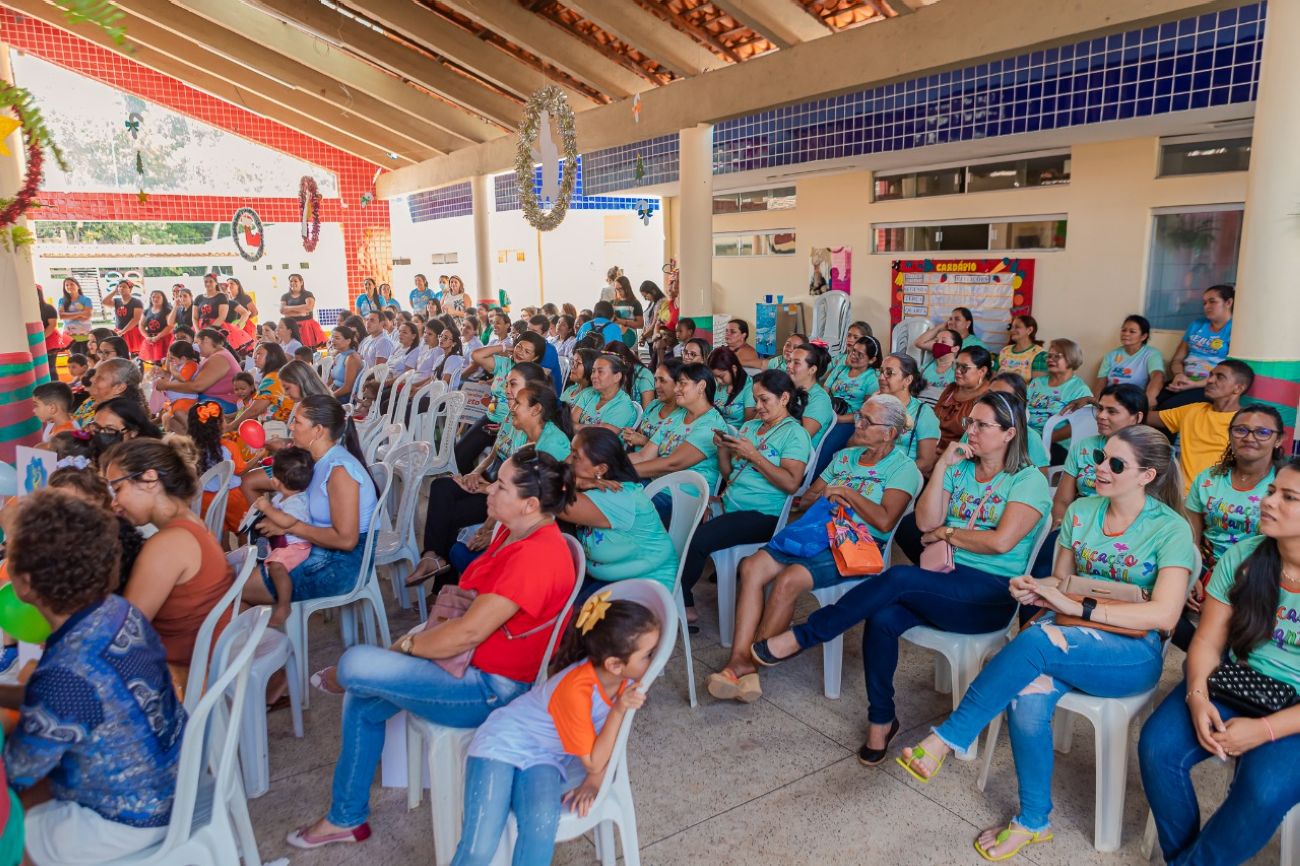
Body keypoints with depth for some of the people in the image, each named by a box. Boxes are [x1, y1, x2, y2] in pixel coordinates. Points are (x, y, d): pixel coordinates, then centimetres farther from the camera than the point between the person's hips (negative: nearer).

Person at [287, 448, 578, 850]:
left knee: (357, 664, -18)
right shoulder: (514, 531, 1)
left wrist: (404, 647, -13)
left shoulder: (536, 556, -29)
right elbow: (472, 594, 13)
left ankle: (340, 677, 20)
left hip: (491, 691, -10)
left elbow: (467, 634, -27)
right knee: (362, 701, 11)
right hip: (470, 663, 10)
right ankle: (347, 817, 26)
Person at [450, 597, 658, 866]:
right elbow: (594, 762, -19)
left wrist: (593, 782, -11)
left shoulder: (626, 678, -11)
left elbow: (610, 738, 4)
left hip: (544, 759, 5)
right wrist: (619, 710, -30)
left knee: (542, 828, -27)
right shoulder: (576, 690, -31)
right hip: (504, 743, -5)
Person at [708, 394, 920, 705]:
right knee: (752, 566, -19)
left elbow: (885, 521, -16)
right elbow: (805, 500, 18)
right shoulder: (845, 456, 20)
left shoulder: (903, 468, -1)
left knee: (789, 580, -31)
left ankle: (751, 663, -15)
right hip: (818, 533, 7)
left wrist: (846, 492, -9)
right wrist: (828, 494, -3)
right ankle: (739, 659, -23)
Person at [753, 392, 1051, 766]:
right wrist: (943, 465, -3)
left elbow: (1001, 542, -16)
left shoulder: (1029, 480, -2)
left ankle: (802, 637, -21)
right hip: (946, 582, 5)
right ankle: (881, 719, -8)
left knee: (899, 578, -31)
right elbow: (926, 522, 2)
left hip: (992, 593, -5)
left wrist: (946, 532, -5)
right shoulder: (960, 467, 14)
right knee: (883, 617, -26)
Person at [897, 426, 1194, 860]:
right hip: (1070, 637, 4)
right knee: (1025, 701, -29)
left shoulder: (1171, 529, -6)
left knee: (1035, 640, -35)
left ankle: (945, 739, -25)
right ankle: (1034, 820, -6)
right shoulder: (1081, 511, 8)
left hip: (1133, 651, -4)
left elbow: (1164, 614, -16)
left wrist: (1078, 607, -20)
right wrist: (1034, 590, -9)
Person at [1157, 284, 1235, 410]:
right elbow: (1177, 360, 18)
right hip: (1185, 382, 5)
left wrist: (1195, 384, -18)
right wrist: (1179, 375, -6)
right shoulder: (1196, 325, 19)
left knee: (1168, 407, -32)